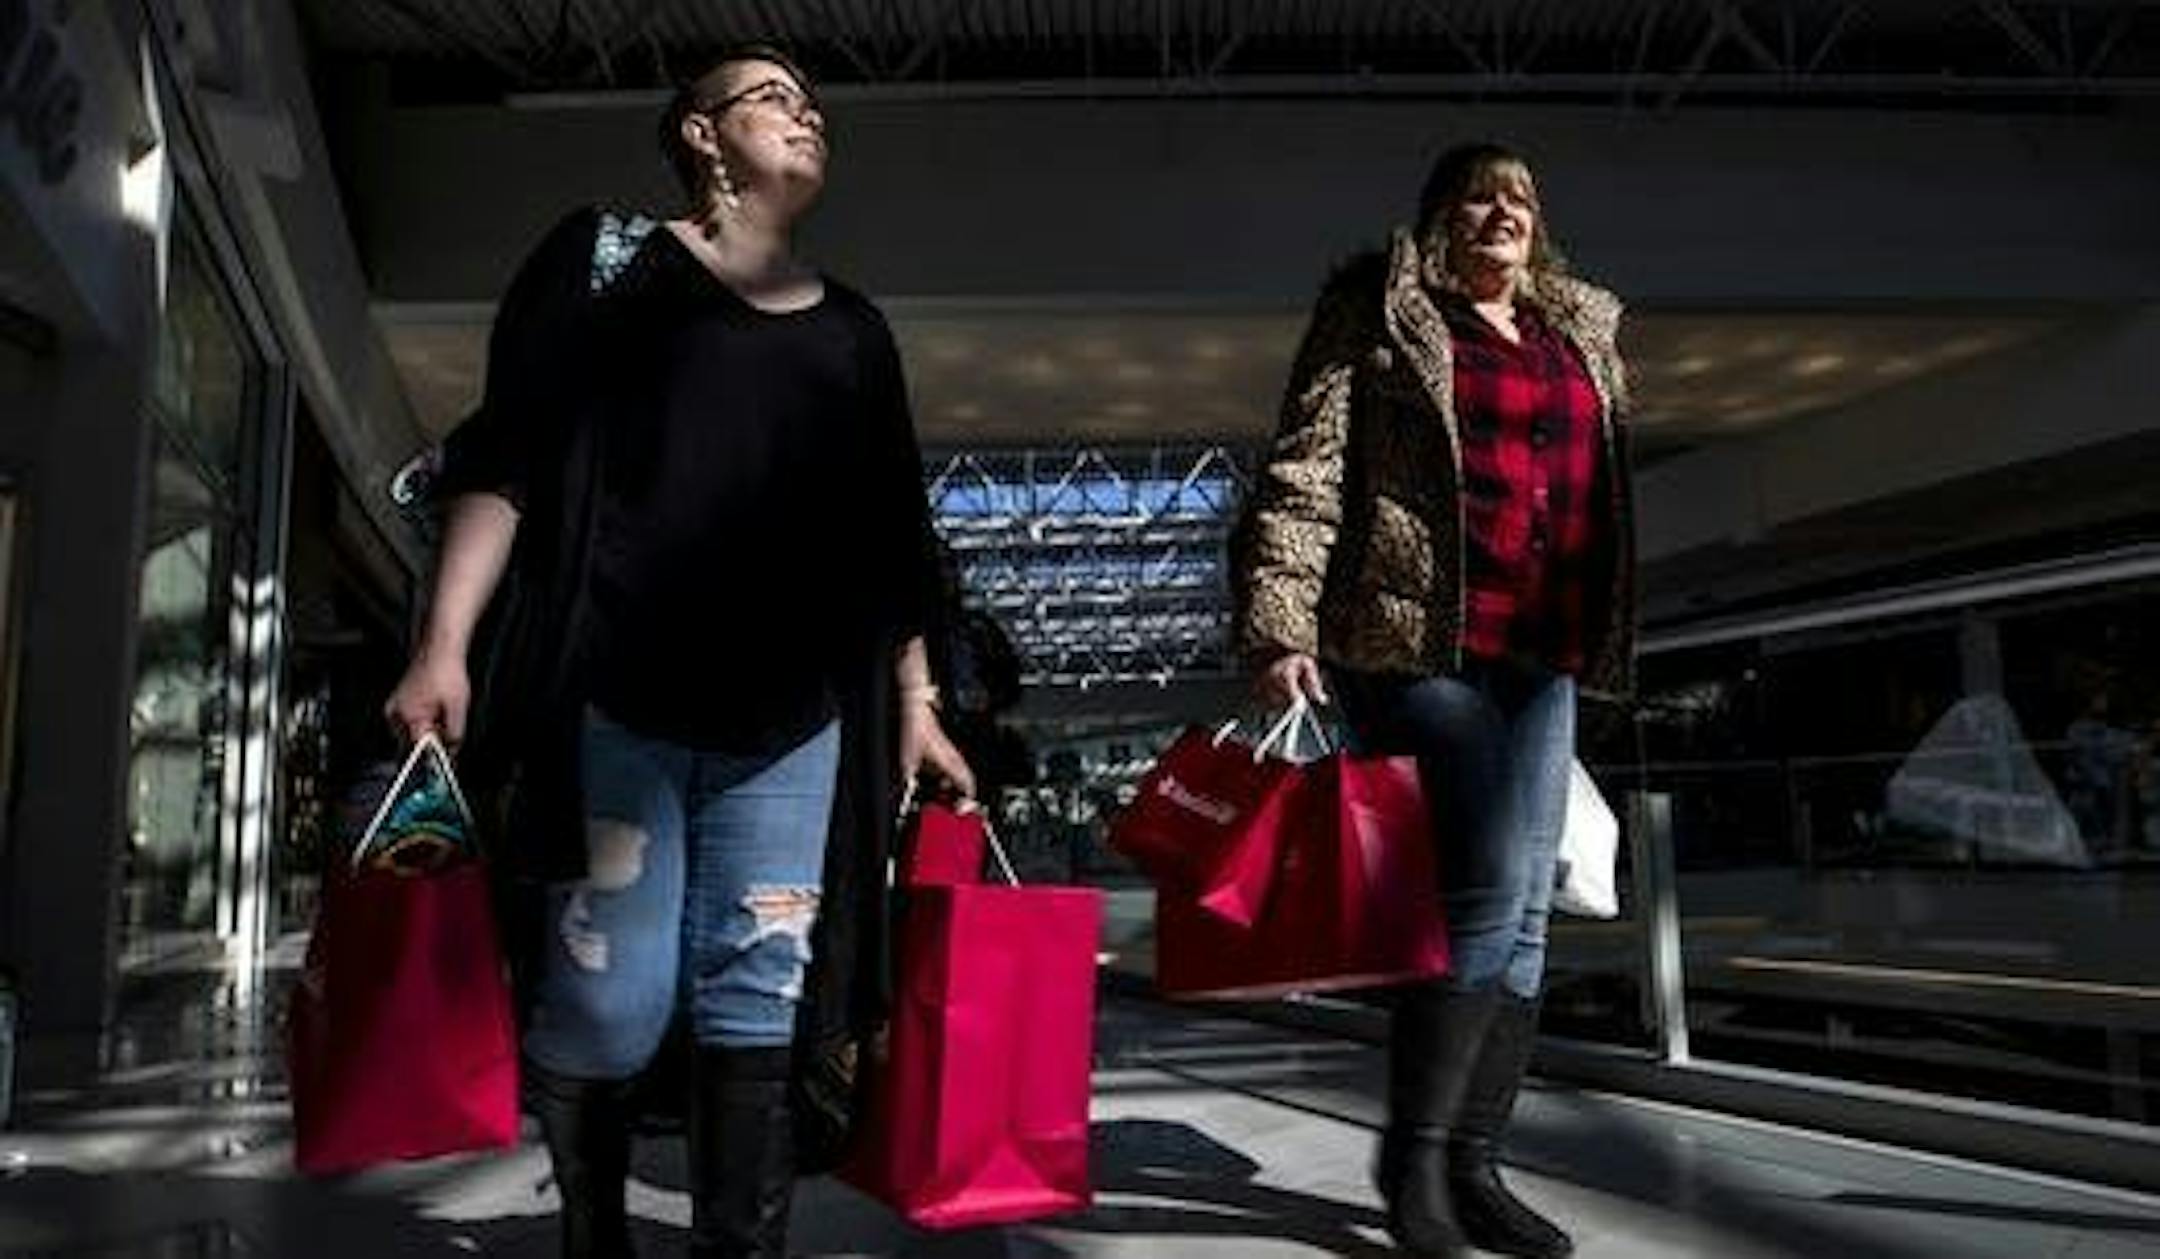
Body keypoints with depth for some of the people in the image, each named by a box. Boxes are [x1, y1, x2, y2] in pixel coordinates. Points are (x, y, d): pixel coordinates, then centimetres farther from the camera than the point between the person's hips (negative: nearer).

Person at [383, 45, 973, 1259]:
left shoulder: (855, 328, 19)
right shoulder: (608, 255, 7)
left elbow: (889, 534, 20)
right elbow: (507, 455, -1)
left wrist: (915, 698, 14)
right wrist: (447, 643, -10)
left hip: (794, 721, 4)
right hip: (616, 700, -3)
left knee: (761, 1001, 2)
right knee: (612, 1002, -2)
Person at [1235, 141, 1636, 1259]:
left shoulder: (1583, 334, 21)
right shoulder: (1380, 316, 4)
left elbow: (1605, 488, 27)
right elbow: (1304, 474, -5)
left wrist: (1601, 643, 20)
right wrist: (1281, 627, -16)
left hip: (1540, 660, 7)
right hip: (1418, 643, -6)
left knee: (1524, 912, 4)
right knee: (1486, 892, -14)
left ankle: (1472, 1165, 15)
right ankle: (1411, 1151, 3)